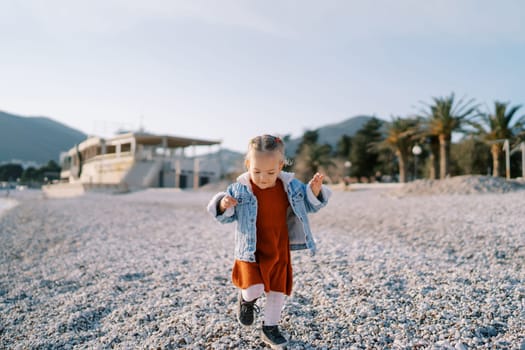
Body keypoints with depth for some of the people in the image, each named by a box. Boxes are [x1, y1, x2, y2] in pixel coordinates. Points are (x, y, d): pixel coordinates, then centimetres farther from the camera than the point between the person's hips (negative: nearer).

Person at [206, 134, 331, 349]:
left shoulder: (290, 187, -7)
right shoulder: (240, 189, -13)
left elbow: (310, 205, 4)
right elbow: (227, 217, -3)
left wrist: (314, 190, -17)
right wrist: (223, 206, -26)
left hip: (279, 251, 3)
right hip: (251, 251, -3)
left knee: (278, 290, 13)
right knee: (254, 289, -17)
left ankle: (270, 328, 36)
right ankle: (246, 299, 21)